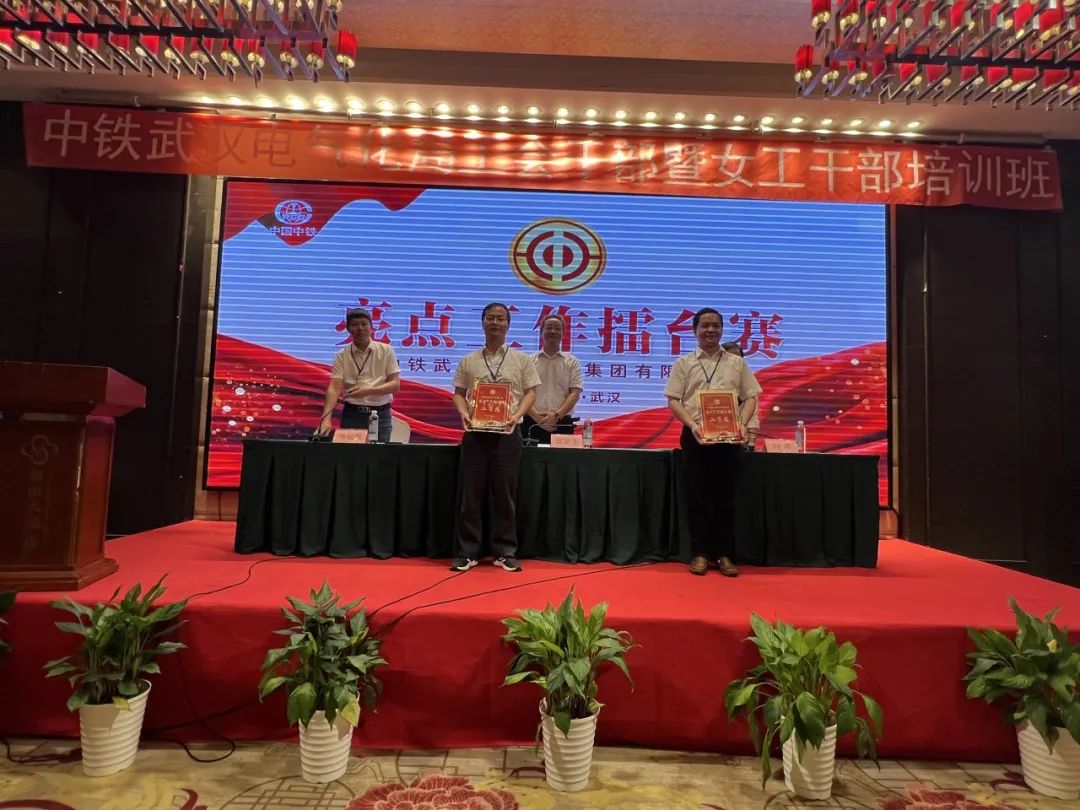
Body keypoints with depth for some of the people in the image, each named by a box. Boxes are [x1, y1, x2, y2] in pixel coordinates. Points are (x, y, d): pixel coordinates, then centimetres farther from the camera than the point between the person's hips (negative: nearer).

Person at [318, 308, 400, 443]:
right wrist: (326, 418, -25)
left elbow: (395, 384, -3)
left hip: (380, 415, 0)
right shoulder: (342, 356, 1)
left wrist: (368, 391, -18)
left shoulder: (386, 351, 1)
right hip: (352, 414, 0)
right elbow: (334, 388, -9)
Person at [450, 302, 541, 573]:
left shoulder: (522, 359, 7)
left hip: (507, 433, -1)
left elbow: (530, 392, 5)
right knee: (470, 493, 2)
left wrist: (517, 415, -12)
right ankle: (467, 552, 11)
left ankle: (505, 552, 14)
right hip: (476, 432, 1)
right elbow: (459, 393, 11)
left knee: (505, 493, 3)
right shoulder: (468, 361, 10)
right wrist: (463, 414, -9)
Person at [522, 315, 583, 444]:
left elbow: (575, 393, 1)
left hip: (562, 423, 0)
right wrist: (537, 416, -13)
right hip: (532, 423, 0)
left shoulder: (572, 362, 9)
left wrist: (557, 415, -13)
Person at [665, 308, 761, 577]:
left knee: (725, 496, 4)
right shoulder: (684, 363, 6)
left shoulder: (736, 363, 11)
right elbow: (673, 400, 1)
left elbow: (750, 397, 10)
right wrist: (692, 424, -13)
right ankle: (700, 553, 11)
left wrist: (742, 424, -8)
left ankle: (724, 554, 12)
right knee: (697, 496, 2)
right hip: (695, 436, -1)